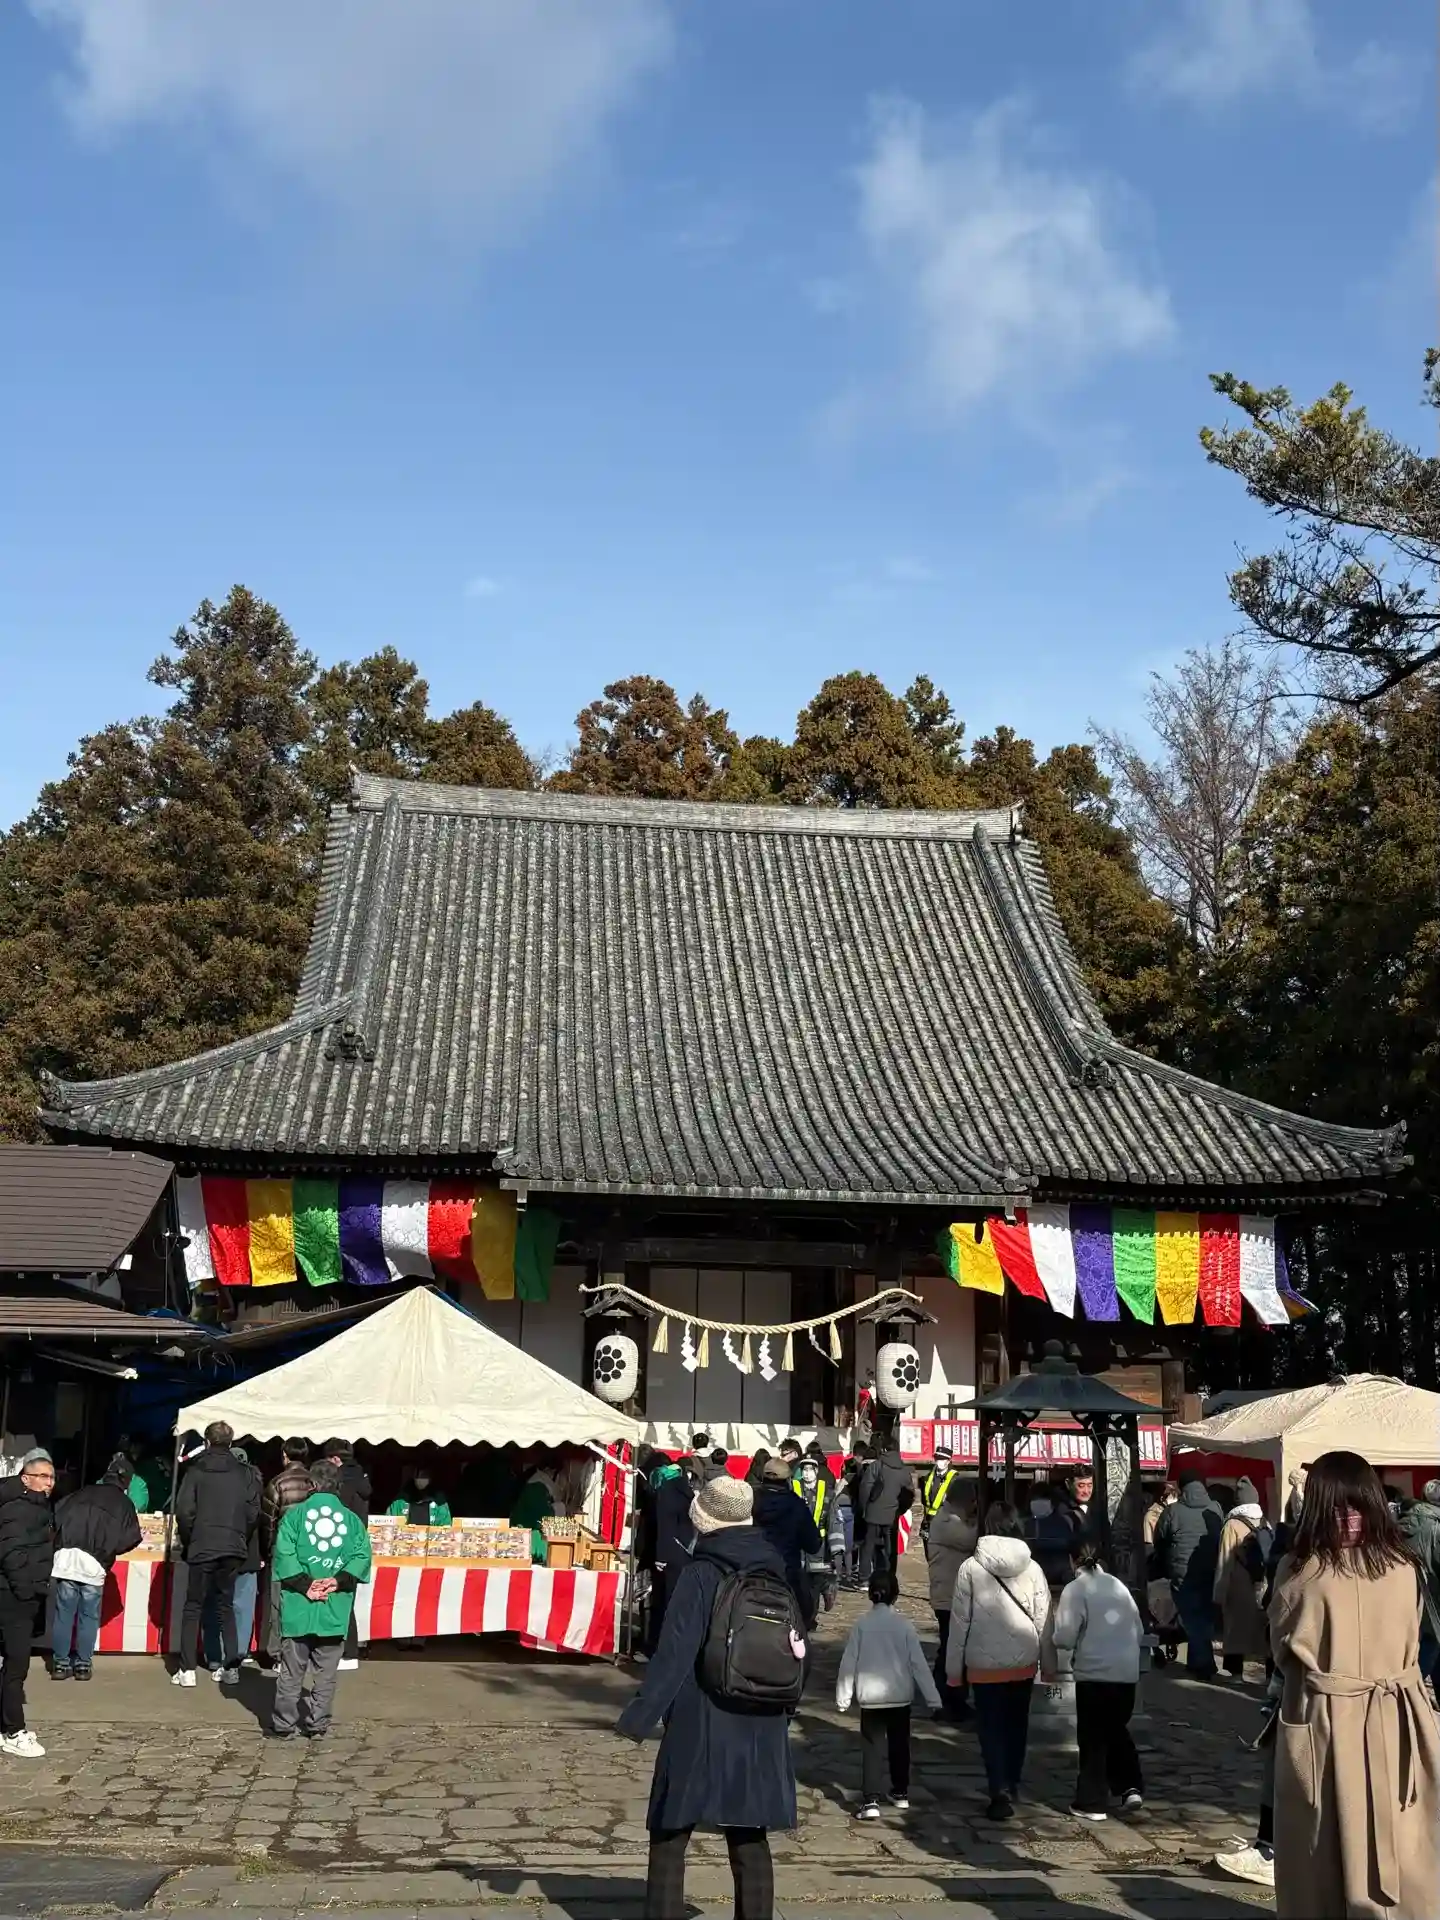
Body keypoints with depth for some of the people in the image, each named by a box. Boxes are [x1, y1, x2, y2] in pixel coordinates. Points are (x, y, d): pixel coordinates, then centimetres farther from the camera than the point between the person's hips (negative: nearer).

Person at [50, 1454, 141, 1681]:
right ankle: (83, 1663, 11)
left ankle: (60, 1662, 12)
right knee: (88, 1616, 9)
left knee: (63, 1613, 9)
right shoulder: (124, 1503, 11)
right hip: (93, 1563, -2)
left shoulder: (80, 1494, 17)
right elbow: (130, 1538, 6)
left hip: (65, 1557, 2)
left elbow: (56, 1517, 12)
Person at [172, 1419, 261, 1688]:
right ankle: (231, 1666, 9)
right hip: (233, 1550, 3)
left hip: (202, 1548, -2)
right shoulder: (245, 1473, 3)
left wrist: (187, 1542, 7)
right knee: (226, 1606, 14)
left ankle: (187, 1670, 0)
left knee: (193, 1607, 6)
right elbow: (253, 1512, 0)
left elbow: (184, 1511, -8)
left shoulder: (196, 1471, -3)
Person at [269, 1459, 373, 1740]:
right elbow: (362, 1557, -5)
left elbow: (284, 1555, -9)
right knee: (326, 1672, 9)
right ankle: (317, 1725, 11)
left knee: (292, 1670, 7)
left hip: (298, 1606, -1)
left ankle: (284, 1725, 11)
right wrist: (338, 1581, -8)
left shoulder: (294, 1514, 1)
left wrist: (304, 1585, -8)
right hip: (335, 1610, 1)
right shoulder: (353, 1520, 6)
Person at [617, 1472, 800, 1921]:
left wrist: (640, 1715, -15)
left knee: (669, 1836, 5)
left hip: (700, 1730, -5)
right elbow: (792, 1651, 12)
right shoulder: (773, 1572, 5)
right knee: (749, 1842, 11)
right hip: (760, 1732, 5)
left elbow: (675, 1653, -17)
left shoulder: (700, 1575, -12)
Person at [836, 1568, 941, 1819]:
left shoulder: (862, 1624, -6)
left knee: (873, 1747, 1)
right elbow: (918, 1663, -6)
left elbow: (849, 1663, -4)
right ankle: (901, 1793, 31)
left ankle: (870, 1800, -10)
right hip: (900, 1696, 1)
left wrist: (843, 1697, 5)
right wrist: (932, 1697, -1)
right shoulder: (903, 1625, -7)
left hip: (871, 1697, -1)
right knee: (899, 1745, 19)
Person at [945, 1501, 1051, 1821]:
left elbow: (960, 1620, -7)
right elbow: (1044, 1619, 0)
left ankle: (1001, 1791, -9)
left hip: (985, 1664, -3)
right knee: (1016, 1726, 19)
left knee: (991, 1729, 4)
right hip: (1024, 1662, 3)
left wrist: (954, 1668, 2)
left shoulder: (971, 1568, -10)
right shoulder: (1032, 1568, -3)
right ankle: (1010, 1786, 30)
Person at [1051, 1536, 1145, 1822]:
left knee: (1093, 1738, 5)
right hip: (1127, 1671, 5)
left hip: (1094, 1672, -5)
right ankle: (1129, 1788, 12)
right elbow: (1139, 1630, 16)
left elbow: (1065, 1637, -12)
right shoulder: (1118, 1585, 10)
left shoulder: (1075, 1589, -8)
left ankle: (1091, 1803, 9)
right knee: (1117, 1729, 22)